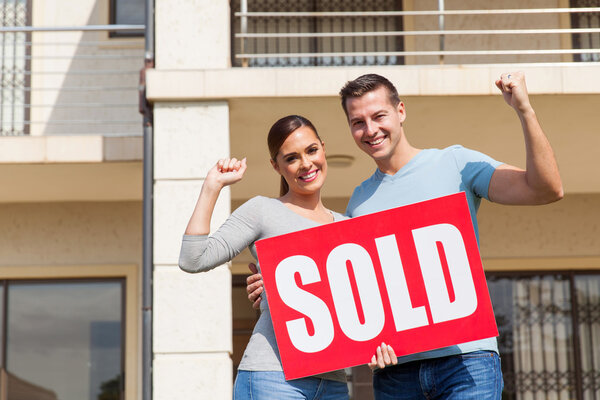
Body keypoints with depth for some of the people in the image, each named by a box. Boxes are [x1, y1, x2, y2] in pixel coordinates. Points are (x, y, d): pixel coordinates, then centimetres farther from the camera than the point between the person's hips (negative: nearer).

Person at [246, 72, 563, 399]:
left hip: (464, 359, -4)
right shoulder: (359, 200, 18)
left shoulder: (454, 163, 3)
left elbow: (547, 190, -7)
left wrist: (524, 110, -17)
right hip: (393, 367, 4)